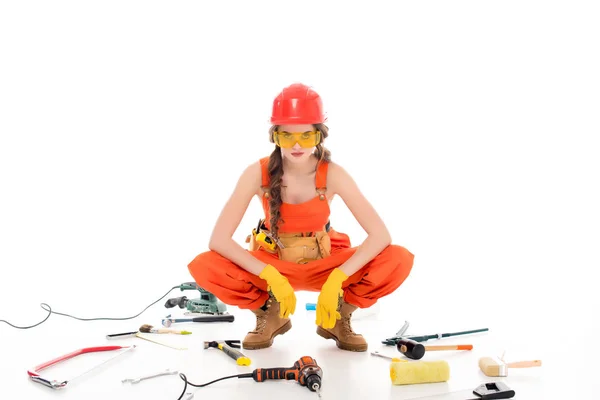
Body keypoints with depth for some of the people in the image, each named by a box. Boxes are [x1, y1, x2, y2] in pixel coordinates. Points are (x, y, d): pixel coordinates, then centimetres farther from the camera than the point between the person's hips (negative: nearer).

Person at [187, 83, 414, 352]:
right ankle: (270, 315, -1)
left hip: (323, 264, 0)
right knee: (204, 267, -28)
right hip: (272, 264, 0)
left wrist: (337, 278, -35)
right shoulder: (258, 173, -21)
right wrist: (270, 276, -35)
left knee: (399, 261, -25)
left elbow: (380, 235, -24)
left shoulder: (332, 174, -21)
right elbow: (218, 239, -24)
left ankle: (338, 317, 1)